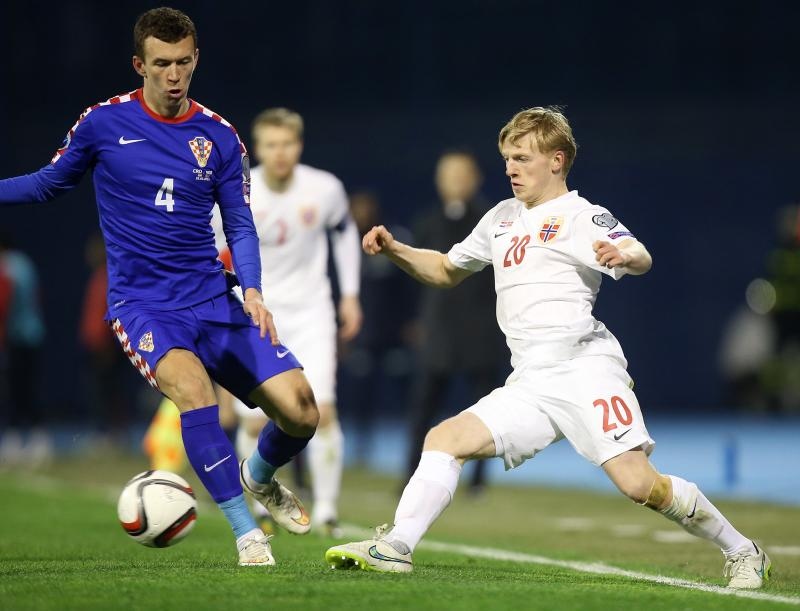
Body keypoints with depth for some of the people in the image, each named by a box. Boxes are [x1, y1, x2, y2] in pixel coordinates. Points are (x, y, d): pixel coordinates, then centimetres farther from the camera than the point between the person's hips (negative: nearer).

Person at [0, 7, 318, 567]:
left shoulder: (219, 136, 4)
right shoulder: (104, 122, 0)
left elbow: (240, 225, 7)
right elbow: (48, 184, 14)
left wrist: (252, 290, -9)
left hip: (213, 300, 3)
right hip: (141, 304, -3)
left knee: (301, 410, -10)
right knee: (190, 381, -34)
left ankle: (261, 475, 26)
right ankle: (245, 531, -25)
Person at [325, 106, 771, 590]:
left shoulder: (580, 216, -2)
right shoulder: (502, 219, 20)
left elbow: (641, 258, -20)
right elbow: (446, 271, 33)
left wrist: (623, 255, -45)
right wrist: (395, 250, 14)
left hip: (586, 367, -7)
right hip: (530, 384, 7)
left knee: (640, 485, -15)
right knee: (445, 440, -8)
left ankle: (742, 552, 0)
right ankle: (396, 547, -12)